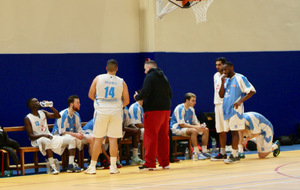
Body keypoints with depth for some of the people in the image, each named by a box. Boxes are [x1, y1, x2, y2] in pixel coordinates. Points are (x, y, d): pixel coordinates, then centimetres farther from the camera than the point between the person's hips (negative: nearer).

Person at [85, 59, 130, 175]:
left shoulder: (98, 78, 1)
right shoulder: (121, 82, 2)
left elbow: (90, 95, 4)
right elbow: (126, 101, 4)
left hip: (101, 111, 0)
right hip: (116, 112, 0)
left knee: (98, 139, 5)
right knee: (113, 139, 4)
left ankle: (92, 166, 8)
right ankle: (113, 167, 4)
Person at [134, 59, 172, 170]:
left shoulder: (149, 77, -6)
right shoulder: (164, 77, 17)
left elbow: (145, 93, -17)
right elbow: (170, 94, 20)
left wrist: (137, 97, 1)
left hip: (153, 110, -7)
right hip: (166, 109, 7)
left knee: (150, 137, -5)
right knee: (163, 137, 12)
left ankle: (150, 164, -6)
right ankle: (165, 162, 15)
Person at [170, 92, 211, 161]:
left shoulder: (191, 109, 9)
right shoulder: (180, 108, -17)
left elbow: (195, 122, 12)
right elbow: (181, 124, -23)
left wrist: (200, 126, -13)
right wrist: (195, 127, -28)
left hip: (187, 127, 8)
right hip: (177, 129, -8)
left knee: (206, 130, -7)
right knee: (193, 131, -36)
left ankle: (204, 152, -11)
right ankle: (196, 154, -35)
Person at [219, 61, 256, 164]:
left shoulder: (240, 78, -7)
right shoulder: (226, 80, 15)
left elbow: (252, 91, -10)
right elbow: (221, 95, 11)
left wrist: (240, 101, -18)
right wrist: (223, 82, -2)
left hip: (235, 109, -7)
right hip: (227, 109, 7)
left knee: (234, 131, -8)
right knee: (232, 132, 9)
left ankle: (234, 155, -8)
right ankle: (234, 154, 13)